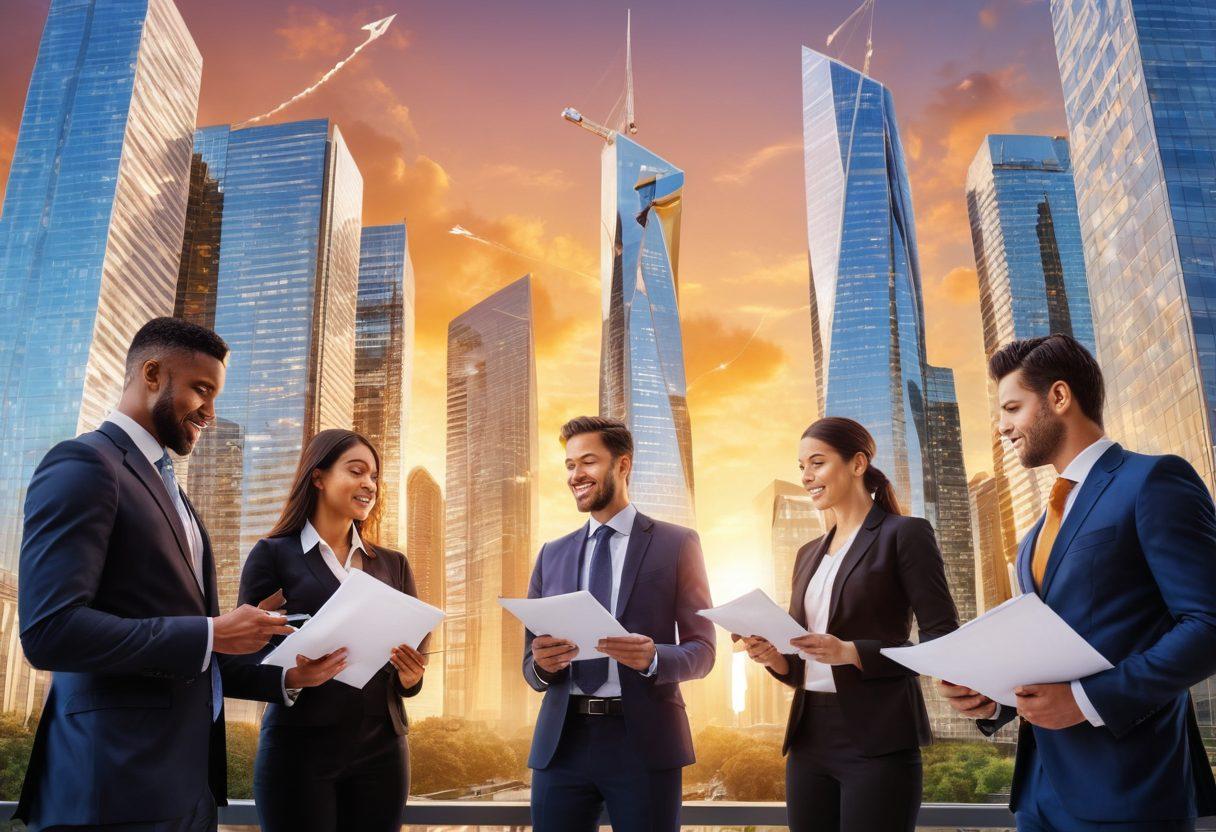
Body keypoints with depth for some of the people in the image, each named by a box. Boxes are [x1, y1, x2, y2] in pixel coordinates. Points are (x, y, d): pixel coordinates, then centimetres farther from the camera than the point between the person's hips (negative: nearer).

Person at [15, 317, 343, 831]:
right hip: (118, 786, -9)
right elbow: (50, 630, -23)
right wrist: (212, 634, -17)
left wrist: (283, 677, 9)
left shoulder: (166, 488, 19)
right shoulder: (83, 465, -10)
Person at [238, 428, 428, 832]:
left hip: (381, 749, 4)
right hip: (299, 747, -3)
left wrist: (411, 676, -9)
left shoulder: (393, 565, 12)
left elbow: (410, 674, 13)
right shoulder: (273, 554, 0)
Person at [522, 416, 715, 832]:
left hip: (644, 741, -3)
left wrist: (652, 658, -20)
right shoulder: (551, 555, 12)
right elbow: (531, 662, 12)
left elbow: (702, 650, 0)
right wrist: (542, 664, -11)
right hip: (561, 742, 3)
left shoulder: (677, 544, 2)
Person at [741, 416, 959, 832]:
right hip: (809, 738, 6)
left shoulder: (905, 534, -4)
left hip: (877, 740, -6)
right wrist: (773, 657, -4)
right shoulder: (809, 553, 15)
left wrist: (852, 652, -21)